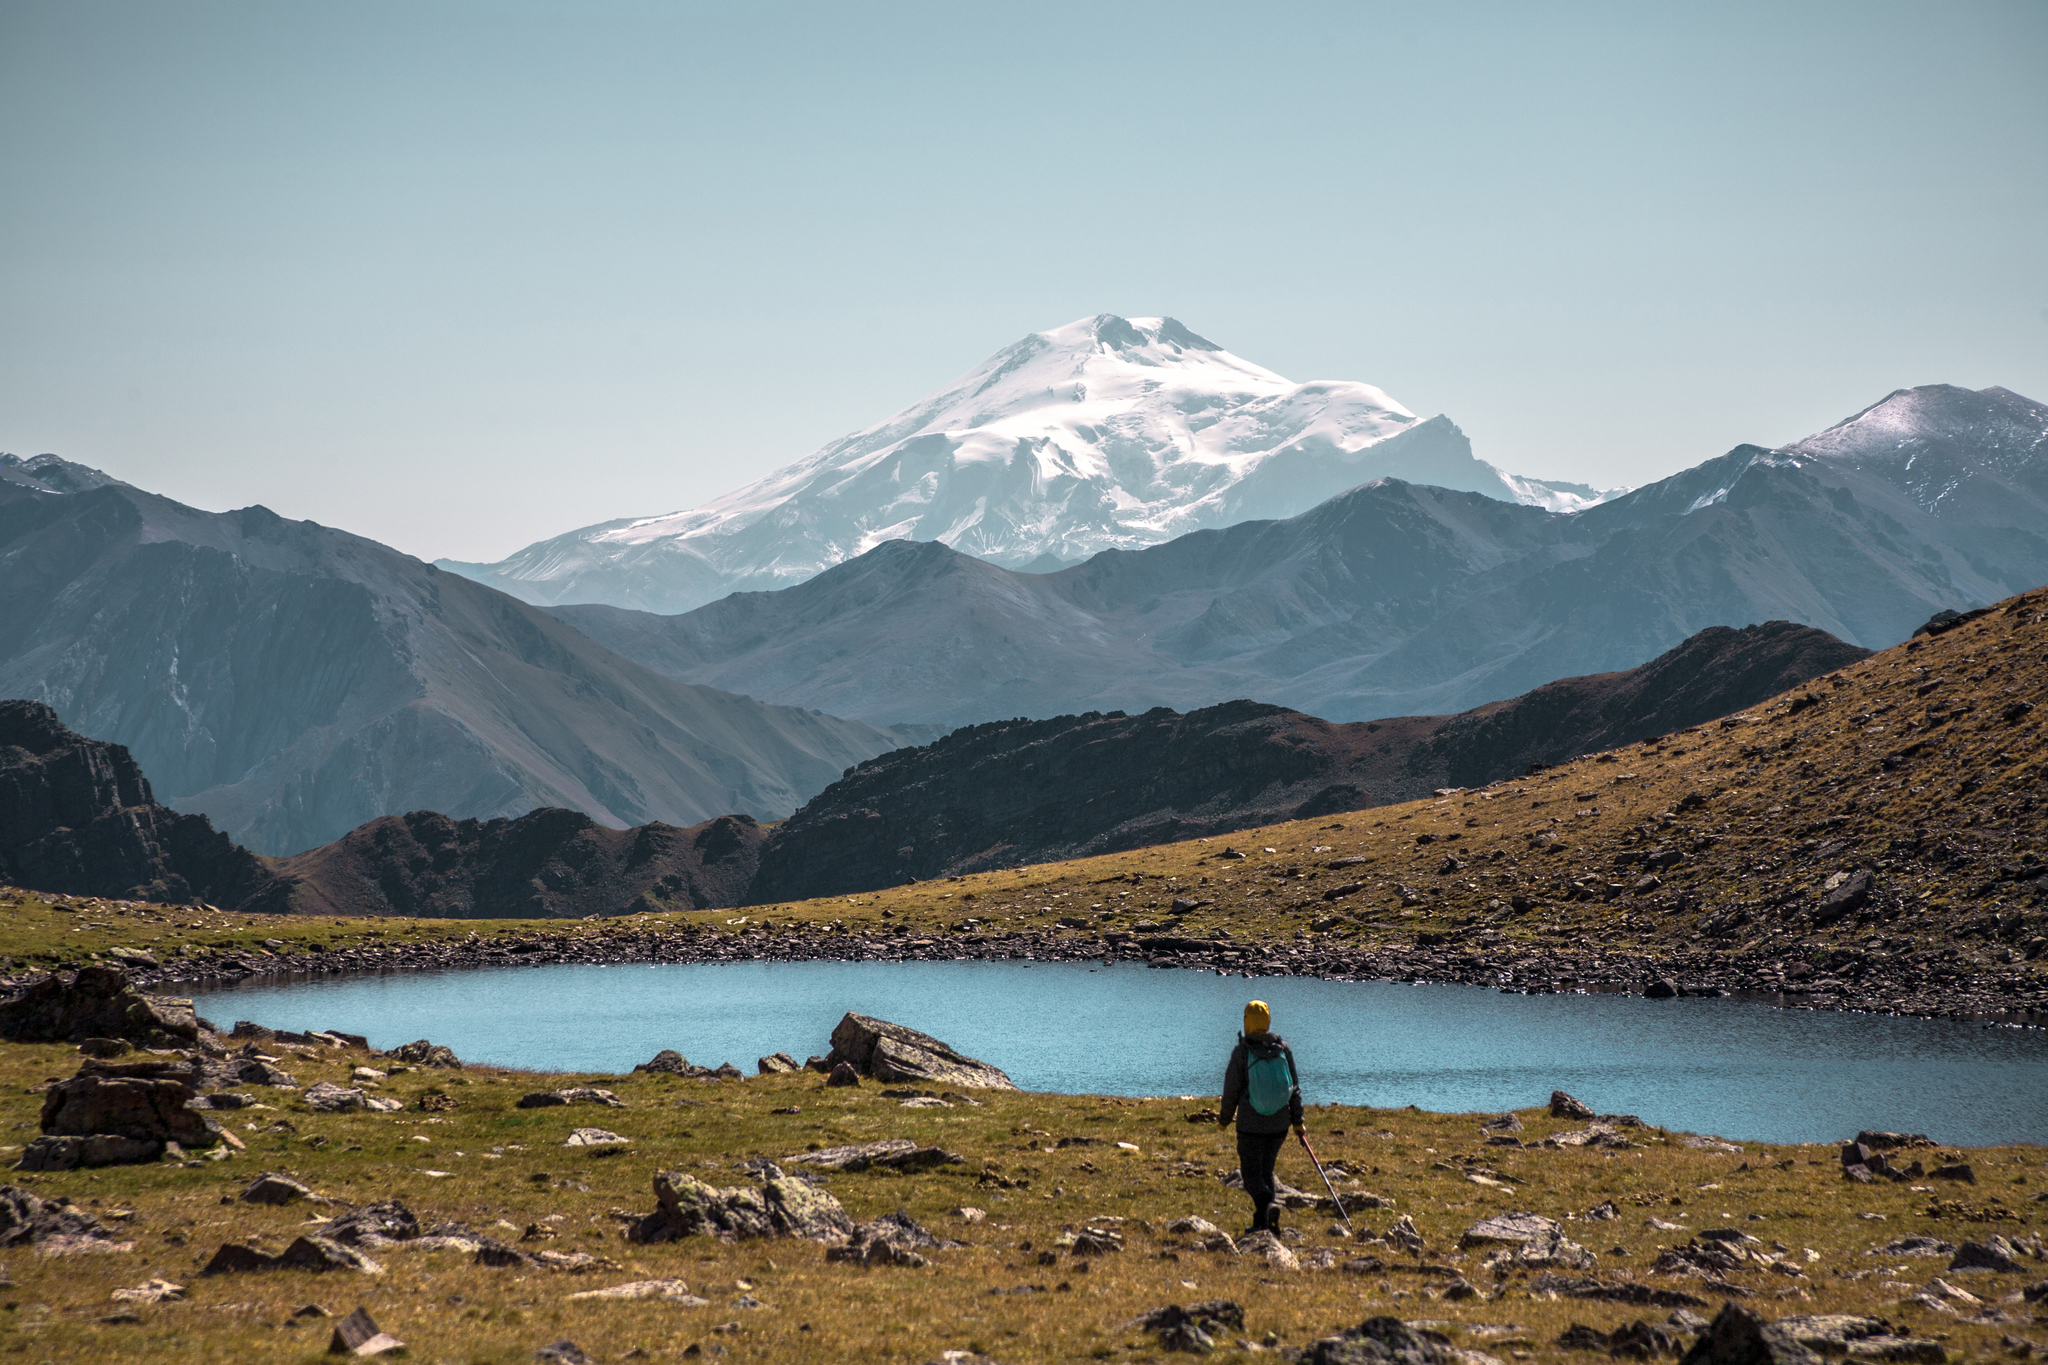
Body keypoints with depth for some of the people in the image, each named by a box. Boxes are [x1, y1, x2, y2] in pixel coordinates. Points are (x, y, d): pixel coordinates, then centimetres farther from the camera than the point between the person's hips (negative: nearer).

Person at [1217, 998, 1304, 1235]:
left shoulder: (1241, 1051, -11)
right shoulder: (1283, 1048, 0)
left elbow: (1231, 1091, -5)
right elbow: (1295, 1088, 4)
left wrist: (1224, 1119, 10)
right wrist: (1298, 1121, 12)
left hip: (1250, 1125, -4)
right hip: (1279, 1125, 4)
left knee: (1252, 1174, 1)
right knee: (1266, 1171, 17)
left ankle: (1268, 1204, -27)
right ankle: (1262, 1222, 16)